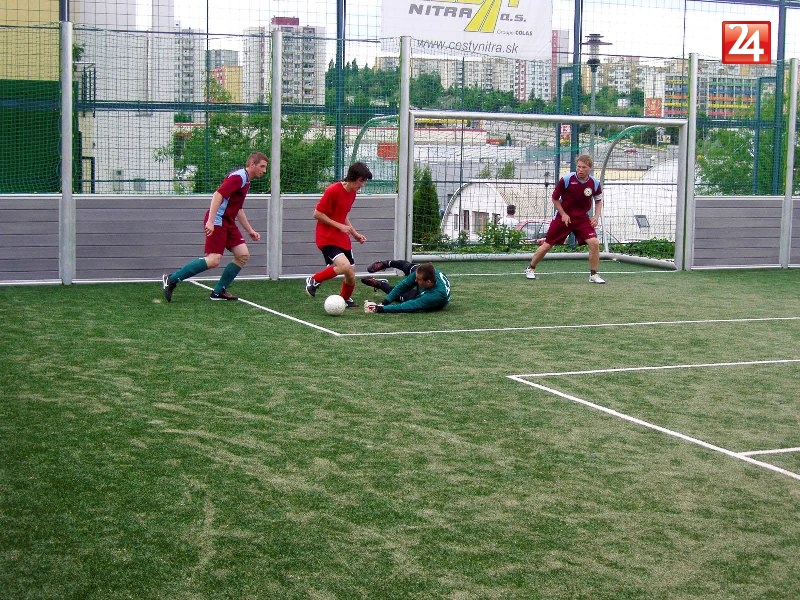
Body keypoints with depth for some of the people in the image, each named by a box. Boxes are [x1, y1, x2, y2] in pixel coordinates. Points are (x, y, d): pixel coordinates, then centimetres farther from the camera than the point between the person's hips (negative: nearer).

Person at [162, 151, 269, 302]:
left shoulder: (245, 181, 19)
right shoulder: (238, 177, -12)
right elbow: (218, 195, -23)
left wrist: (250, 230, 29)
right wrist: (210, 221, -30)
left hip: (228, 223, 10)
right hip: (217, 222, -10)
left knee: (243, 255, 0)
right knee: (213, 260, -17)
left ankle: (219, 291, 5)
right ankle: (171, 279, -9)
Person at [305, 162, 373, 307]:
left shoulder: (353, 192, 8)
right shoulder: (333, 190, -18)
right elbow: (317, 214, -16)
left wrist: (355, 233, 13)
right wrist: (339, 226, -17)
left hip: (343, 238, 8)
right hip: (327, 238, -8)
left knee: (351, 276, 5)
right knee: (345, 266, -28)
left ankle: (345, 299, 34)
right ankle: (314, 280, -6)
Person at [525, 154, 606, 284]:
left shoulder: (595, 184, -8)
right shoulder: (566, 179, -16)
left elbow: (598, 200, 11)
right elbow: (555, 198, -3)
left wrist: (596, 216, -4)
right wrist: (563, 214, -11)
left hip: (582, 218, 2)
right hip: (563, 217, -1)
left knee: (594, 243, -17)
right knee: (547, 245, 3)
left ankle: (593, 275, -2)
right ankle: (530, 268, 26)